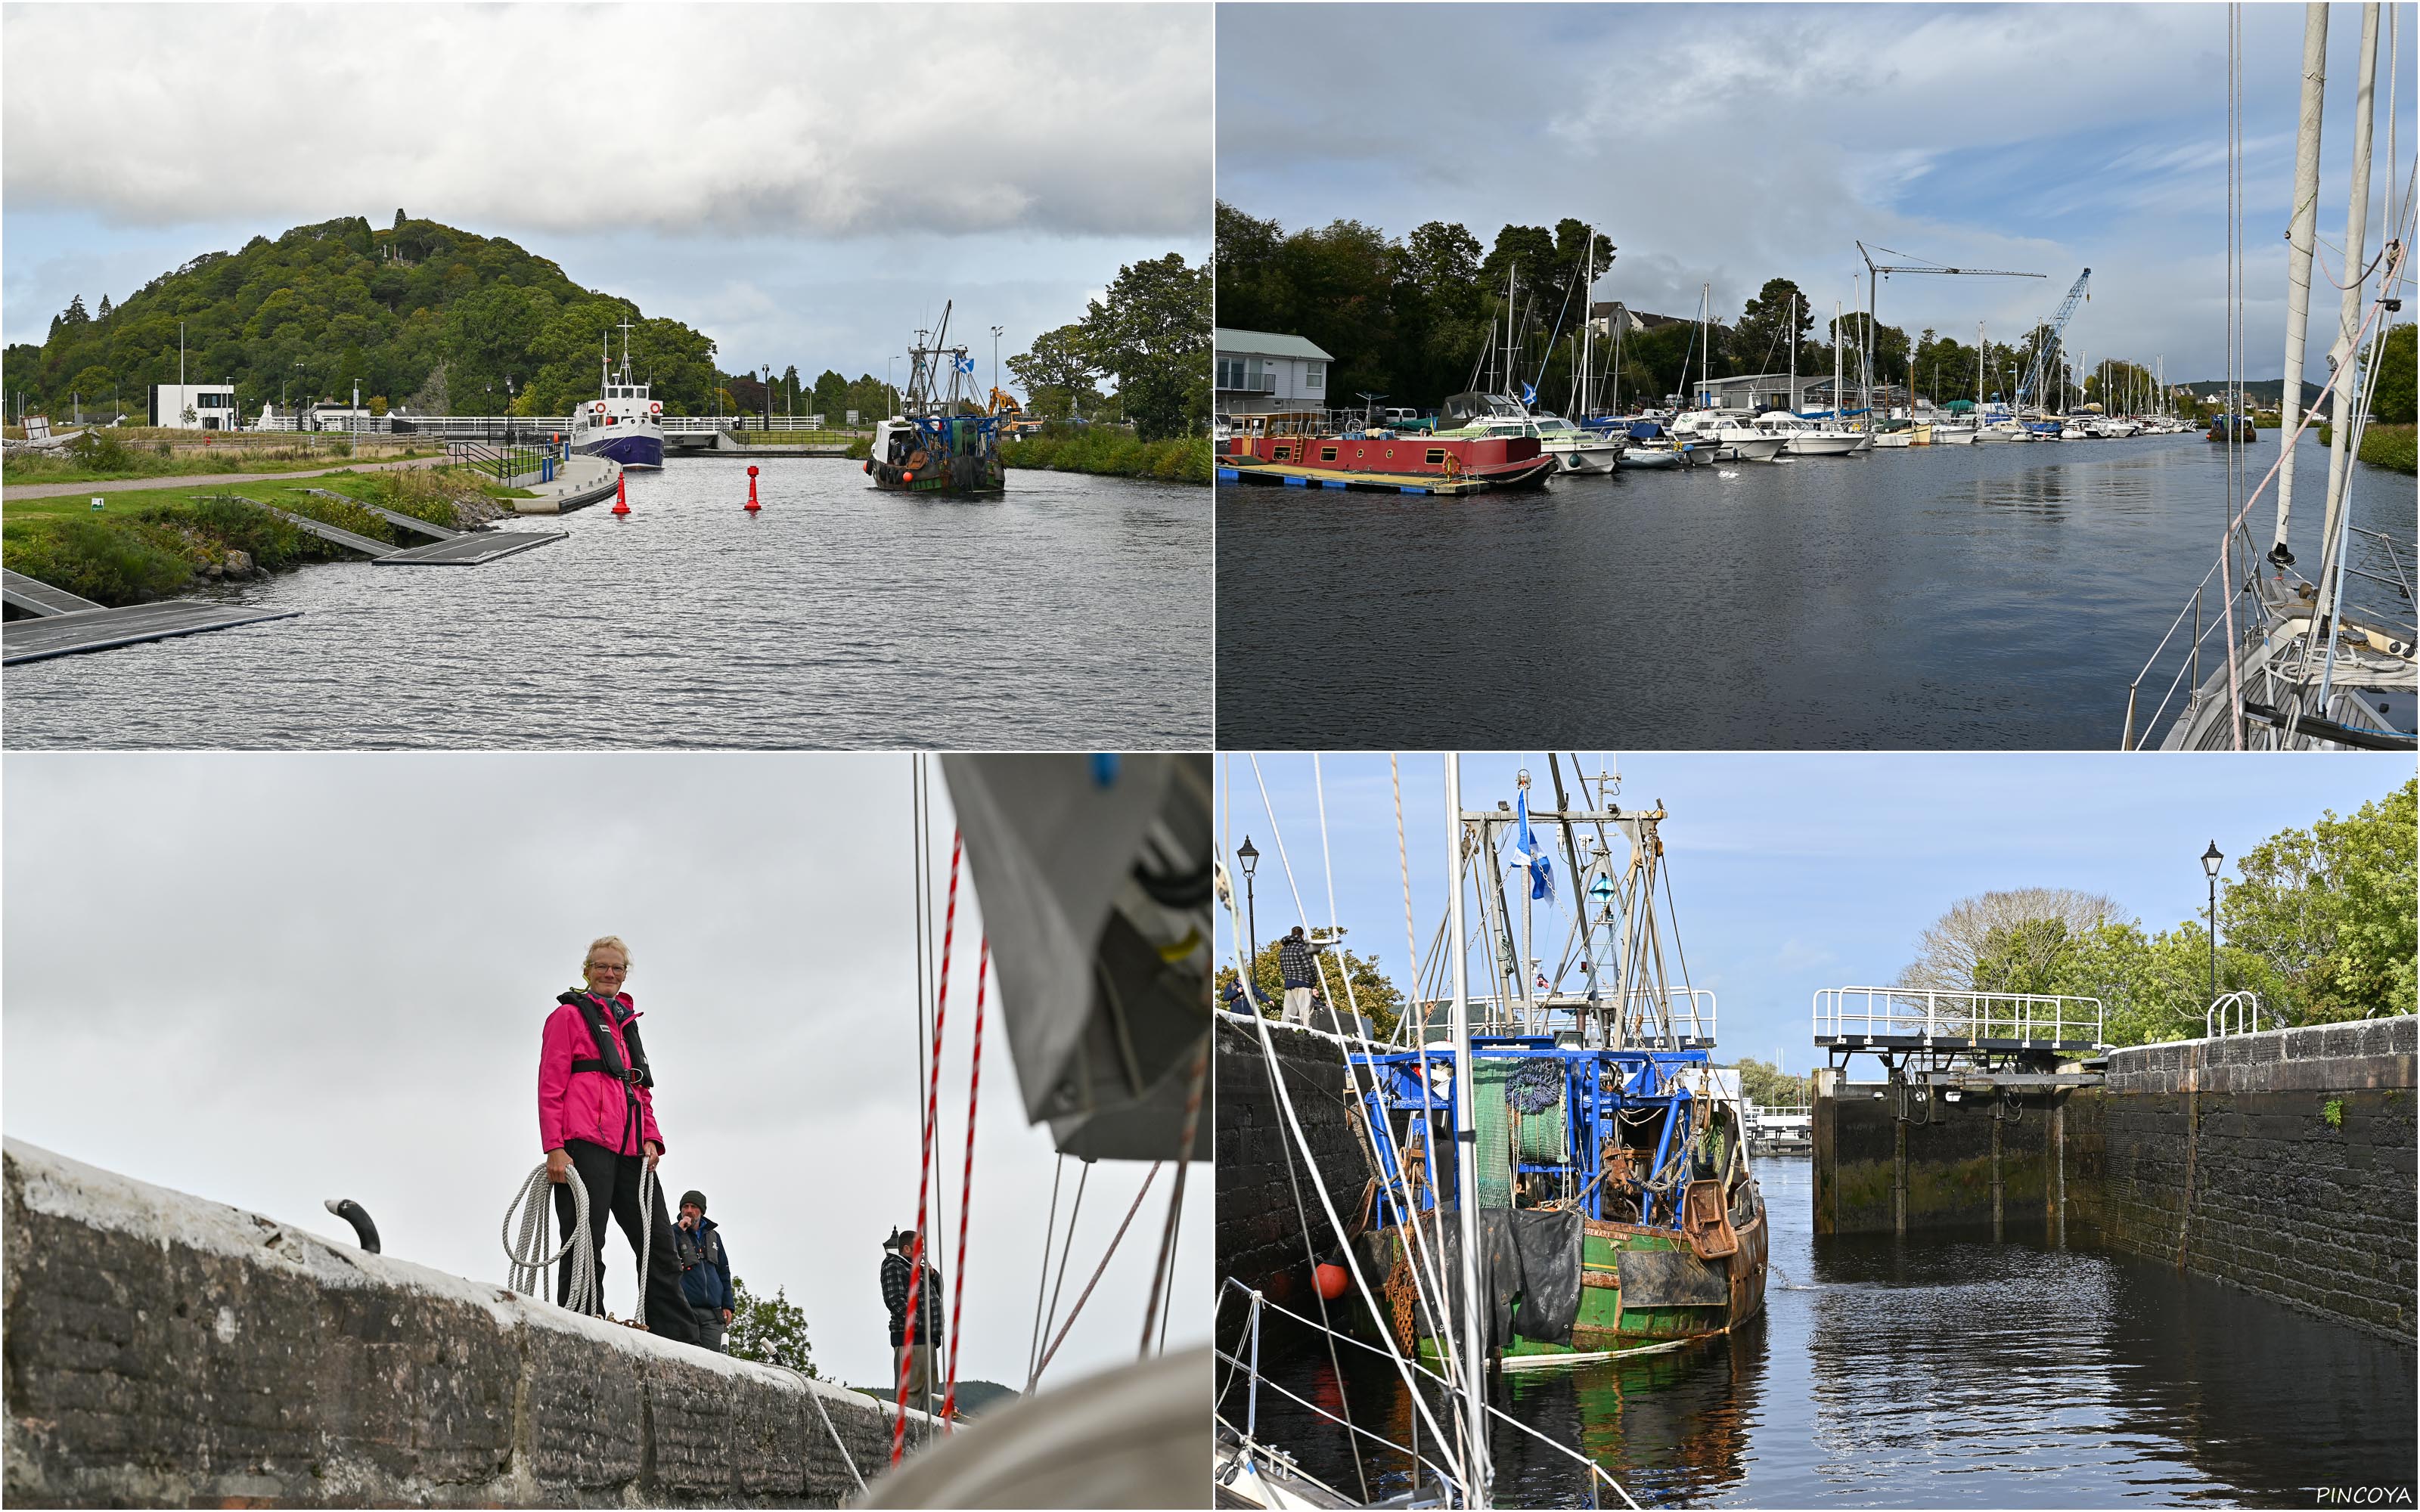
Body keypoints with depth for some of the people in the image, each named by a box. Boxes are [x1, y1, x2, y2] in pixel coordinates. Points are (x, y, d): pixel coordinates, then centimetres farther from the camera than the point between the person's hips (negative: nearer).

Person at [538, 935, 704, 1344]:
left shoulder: (628, 1024, 27)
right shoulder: (569, 1015, 6)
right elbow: (550, 1087, -2)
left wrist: (651, 1139, 9)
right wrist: (554, 1148, -13)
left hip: (630, 1150, 7)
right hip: (584, 1146, -7)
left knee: (659, 1246, 1)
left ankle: (681, 1345, 0)